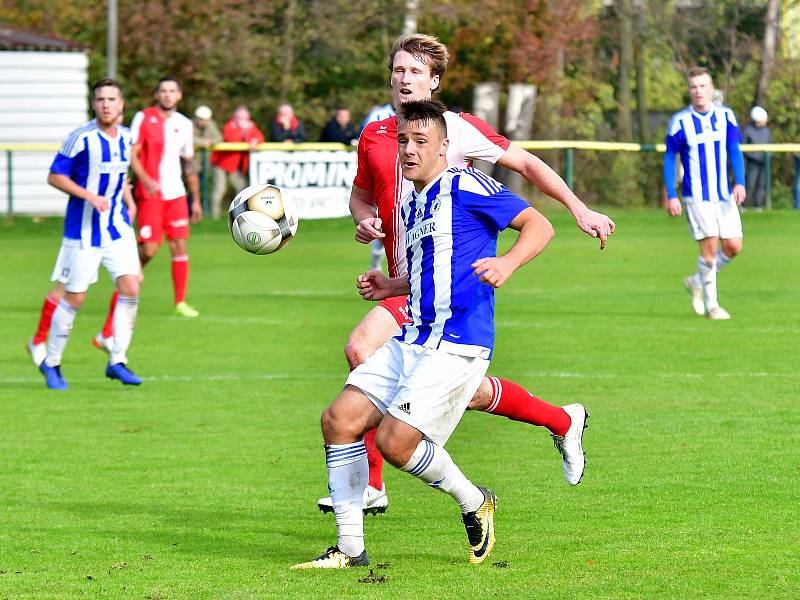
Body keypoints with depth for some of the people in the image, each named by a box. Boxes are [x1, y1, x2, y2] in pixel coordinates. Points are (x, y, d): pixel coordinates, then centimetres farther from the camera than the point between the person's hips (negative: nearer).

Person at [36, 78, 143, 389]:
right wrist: (89, 196, -22)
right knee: (73, 299, 1)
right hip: (83, 229, -5)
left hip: (117, 226, 5)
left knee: (130, 289, -9)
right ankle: (51, 363, 18)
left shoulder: (126, 138, 6)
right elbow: (55, 176, -13)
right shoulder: (81, 138, -14)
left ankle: (117, 361, 0)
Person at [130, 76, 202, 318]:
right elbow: (132, 155, -7)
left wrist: (196, 200, 16)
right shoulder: (143, 118, -2)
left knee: (179, 246, -2)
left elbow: (189, 164, 17)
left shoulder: (184, 124, 11)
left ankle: (180, 302, 2)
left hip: (176, 194, 4)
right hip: (150, 194, -4)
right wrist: (146, 179, -23)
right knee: (149, 249, -10)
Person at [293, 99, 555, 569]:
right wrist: (389, 287, 16)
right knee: (340, 419, -2)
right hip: (413, 340, 9)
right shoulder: (410, 204, 19)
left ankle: (474, 502, 11)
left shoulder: (465, 186, -7)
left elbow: (539, 226, -10)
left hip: (457, 345, -9)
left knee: (395, 440, -17)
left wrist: (508, 262, -28)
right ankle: (350, 549, 5)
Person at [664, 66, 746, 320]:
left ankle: (697, 281, 25)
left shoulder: (726, 116, 4)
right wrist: (671, 196, -5)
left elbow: (735, 152, 4)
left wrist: (740, 183, -12)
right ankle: (711, 305, 1)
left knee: (733, 247, 1)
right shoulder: (679, 121, -4)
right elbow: (669, 159, 0)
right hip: (696, 196, -4)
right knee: (710, 246, -11)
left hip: (724, 194, 4)